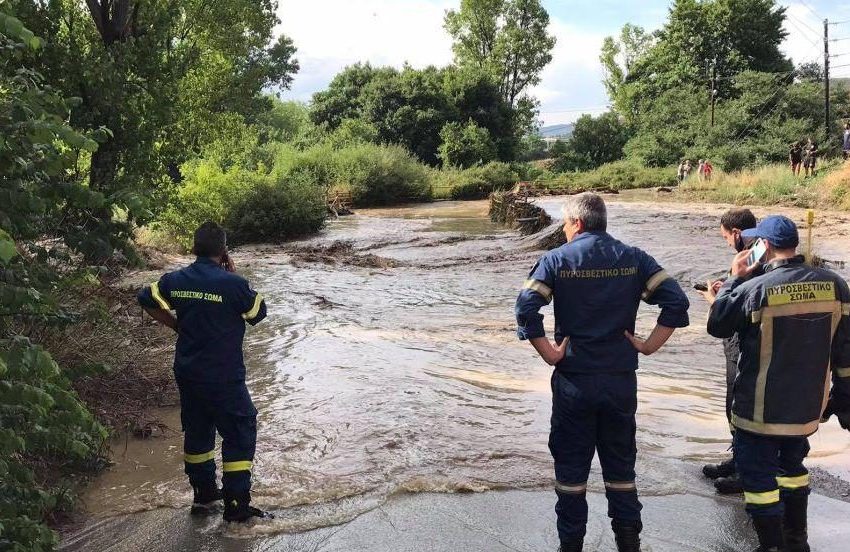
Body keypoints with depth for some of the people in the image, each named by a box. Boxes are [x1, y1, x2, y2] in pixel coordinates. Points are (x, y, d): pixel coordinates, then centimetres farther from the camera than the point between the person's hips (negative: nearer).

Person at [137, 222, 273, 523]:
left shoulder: (175, 280, -2)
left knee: (197, 432, 19)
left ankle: (204, 495, 31)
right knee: (240, 434, 5)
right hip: (224, 378, -6)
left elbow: (147, 299, 14)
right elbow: (258, 312, -4)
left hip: (187, 373, 6)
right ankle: (236, 504, 7)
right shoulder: (233, 284, -19)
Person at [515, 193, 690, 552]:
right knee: (620, 463, 17)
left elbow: (526, 309, -17)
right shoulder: (633, 258, 1)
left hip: (573, 379, -2)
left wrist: (548, 353, -8)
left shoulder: (557, 260, -6)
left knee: (571, 464, 11)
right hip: (621, 380, 2)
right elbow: (676, 301, -7)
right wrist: (648, 346, -2)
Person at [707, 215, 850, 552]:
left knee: (758, 475, 7)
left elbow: (717, 326, -4)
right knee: (791, 465, 25)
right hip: (808, 407, 6)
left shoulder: (754, 289, -20)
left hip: (761, 409, -6)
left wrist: (734, 279, 2)